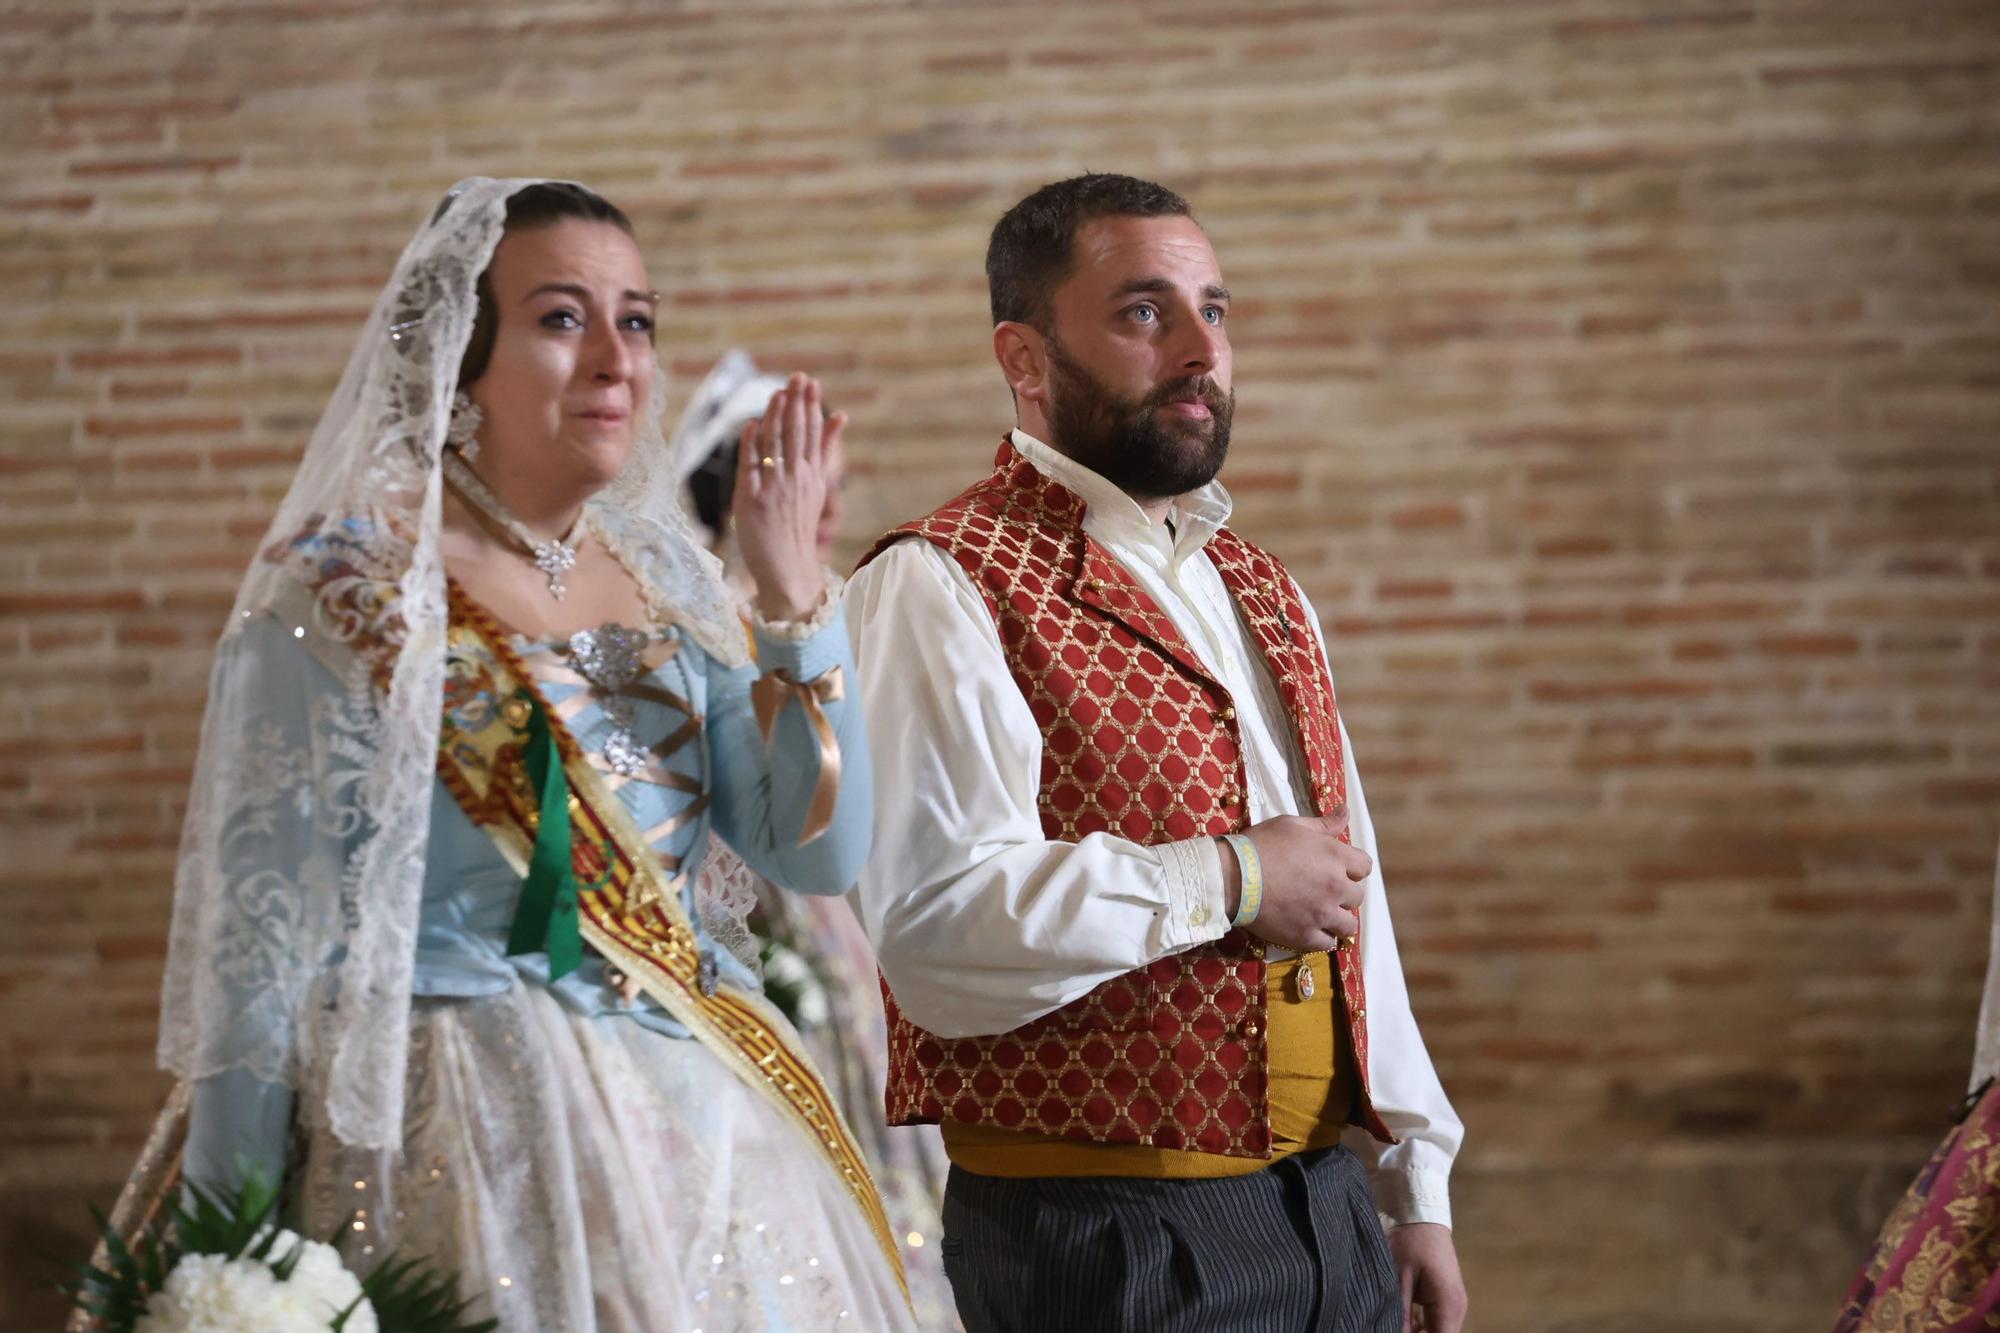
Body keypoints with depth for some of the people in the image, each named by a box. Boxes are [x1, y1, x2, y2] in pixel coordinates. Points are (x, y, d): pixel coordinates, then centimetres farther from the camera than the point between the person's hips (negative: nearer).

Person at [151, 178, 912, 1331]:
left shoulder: (664, 574, 6)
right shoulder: (343, 594, -10)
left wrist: (796, 596, -10)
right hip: (471, 1147, -5)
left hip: (703, 1127, 6)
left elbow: (823, 855, 1)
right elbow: (264, 947, -9)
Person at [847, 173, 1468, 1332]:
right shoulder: (941, 588, -10)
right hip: (1104, 1238, -7)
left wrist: (1416, 1190, 17)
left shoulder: (1264, 594, 17)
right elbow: (935, 913, -24)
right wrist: (1227, 881, -16)